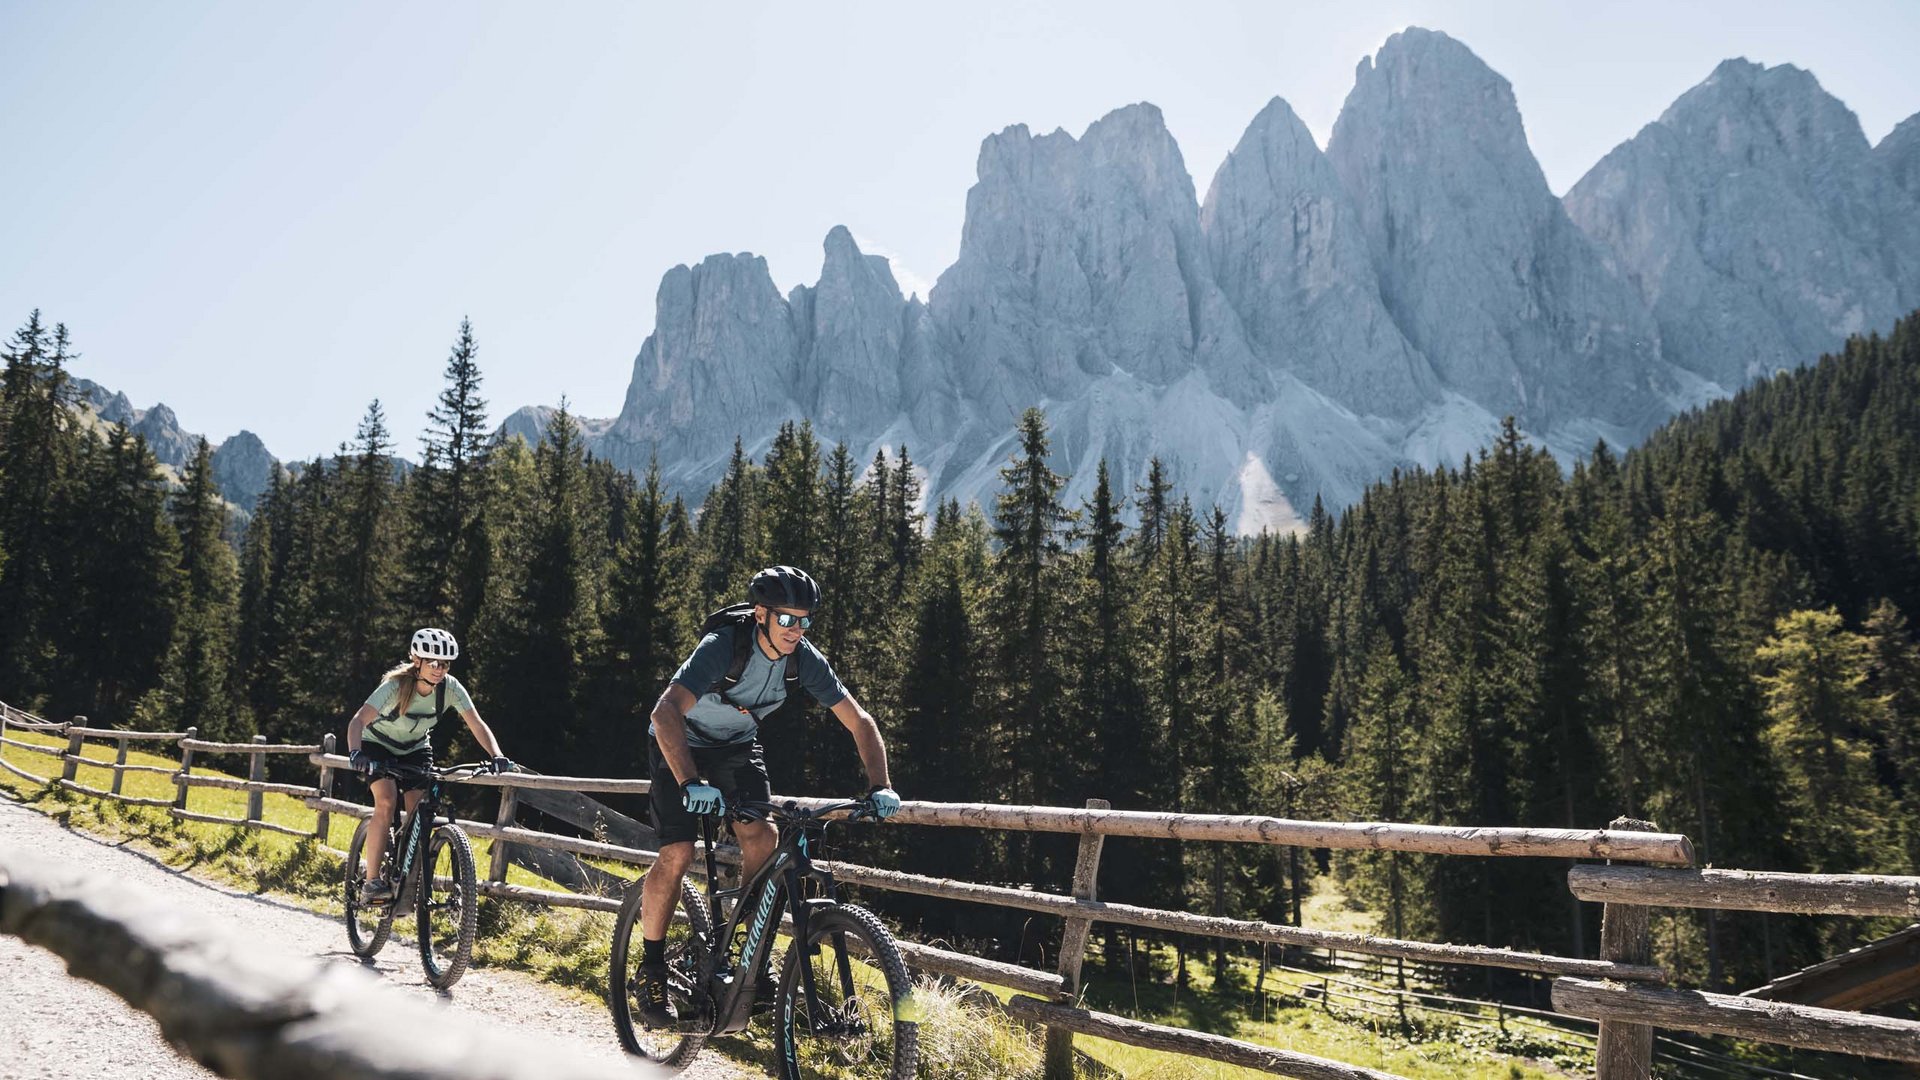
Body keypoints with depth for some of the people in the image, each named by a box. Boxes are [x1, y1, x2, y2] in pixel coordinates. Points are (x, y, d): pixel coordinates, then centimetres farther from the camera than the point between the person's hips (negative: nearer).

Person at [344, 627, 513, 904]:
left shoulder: (450, 687, -23)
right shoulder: (396, 685, -32)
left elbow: (476, 724, -23)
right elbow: (359, 720, -42)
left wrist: (497, 757, -38)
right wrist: (355, 753, -61)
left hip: (416, 749, 3)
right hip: (379, 745, -3)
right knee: (386, 802, -25)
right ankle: (372, 882, -17)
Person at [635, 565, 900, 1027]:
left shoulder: (804, 659, -20)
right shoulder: (723, 647, -34)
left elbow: (859, 722, -16)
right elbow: (666, 712, -46)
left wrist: (880, 787, -29)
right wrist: (690, 784, -58)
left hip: (737, 745, 4)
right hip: (679, 744, -4)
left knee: (763, 836, -15)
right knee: (678, 852, -15)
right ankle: (651, 971, 3)